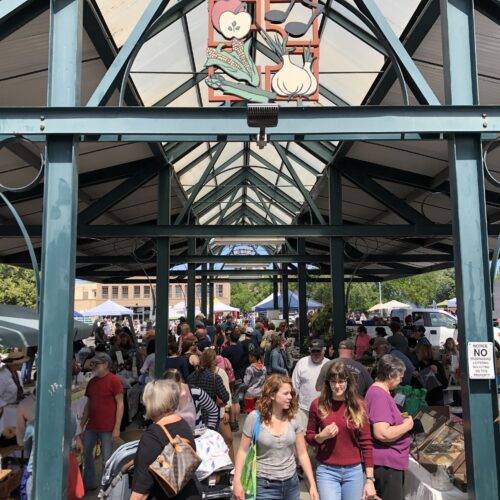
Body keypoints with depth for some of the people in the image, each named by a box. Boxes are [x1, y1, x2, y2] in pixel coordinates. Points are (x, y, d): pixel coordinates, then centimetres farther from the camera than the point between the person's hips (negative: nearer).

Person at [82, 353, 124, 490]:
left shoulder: (114, 381, -10)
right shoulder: (91, 382, 11)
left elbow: (120, 404, -12)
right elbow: (88, 404, 16)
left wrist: (117, 428, -15)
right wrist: (82, 424, 13)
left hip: (107, 427, -7)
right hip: (91, 426, 7)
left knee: (106, 458, 2)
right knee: (86, 453, 14)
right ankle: (89, 482, 32)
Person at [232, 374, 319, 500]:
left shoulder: (294, 418, -4)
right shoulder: (255, 418, -12)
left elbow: (302, 454, 1)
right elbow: (243, 451, -5)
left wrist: (312, 485, -1)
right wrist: (237, 481, -12)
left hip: (291, 483, 3)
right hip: (264, 485, -3)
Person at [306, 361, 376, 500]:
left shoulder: (359, 405, -2)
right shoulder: (318, 404, -4)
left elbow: (366, 443, 0)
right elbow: (309, 437, 6)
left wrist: (370, 479, -2)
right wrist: (321, 436, -15)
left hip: (354, 471, 1)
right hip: (327, 471, -1)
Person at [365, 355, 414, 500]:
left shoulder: (378, 391, 12)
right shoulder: (380, 395, -20)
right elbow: (382, 433, -28)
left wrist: (400, 419, 14)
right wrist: (406, 426, -14)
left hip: (389, 460, 11)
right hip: (386, 462, -11)